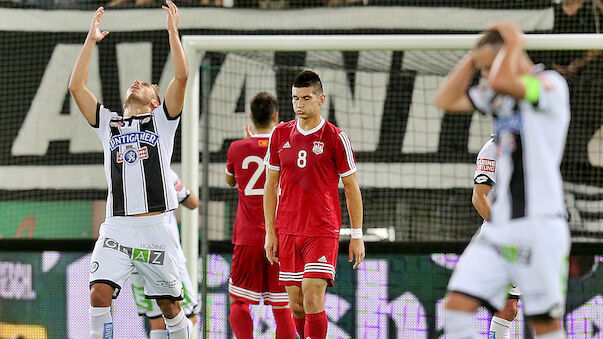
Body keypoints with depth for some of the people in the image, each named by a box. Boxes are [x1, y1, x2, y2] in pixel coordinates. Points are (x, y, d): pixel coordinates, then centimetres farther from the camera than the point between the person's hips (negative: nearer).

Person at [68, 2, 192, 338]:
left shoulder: (162, 120, 11)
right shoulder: (109, 123, 18)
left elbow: (182, 76, -1)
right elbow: (77, 87, 11)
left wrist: (173, 32, 1)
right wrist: (92, 40, 11)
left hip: (155, 227, -2)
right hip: (116, 228, 2)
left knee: (169, 304, 6)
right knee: (100, 294, -16)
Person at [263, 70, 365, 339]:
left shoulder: (335, 138, -4)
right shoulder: (280, 135, 7)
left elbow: (352, 189, 1)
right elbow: (271, 185, 12)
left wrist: (357, 236, -1)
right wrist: (270, 232, 7)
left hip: (323, 231, -4)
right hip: (287, 231, 4)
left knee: (313, 301, -14)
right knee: (296, 305, 5)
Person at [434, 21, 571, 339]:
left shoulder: (551, 84, -7)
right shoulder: (499, 97, 17)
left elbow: (501, 80, -23)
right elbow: (446, 99, 21)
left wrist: (514, 44, -6)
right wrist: (474, 57, 13)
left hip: (539, 224, -7)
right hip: (497, 225, 7)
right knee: (457, 304, -5)